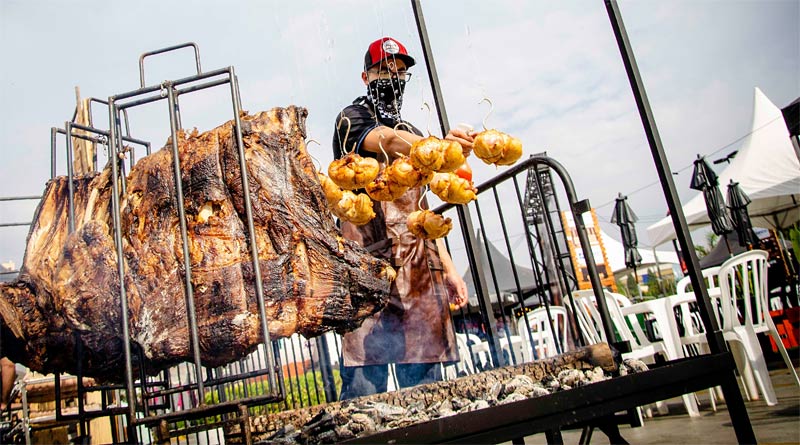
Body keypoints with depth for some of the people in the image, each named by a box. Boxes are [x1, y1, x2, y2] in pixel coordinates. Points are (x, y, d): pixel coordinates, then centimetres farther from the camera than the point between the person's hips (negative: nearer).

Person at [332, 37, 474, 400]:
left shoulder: (413, 135, 26)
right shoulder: (351, 119, 7)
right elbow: (388, 141, -18)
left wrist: (448, 268, 17)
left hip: (420, 268, 6)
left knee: (424, 382, 3)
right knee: (366, 382, -10)